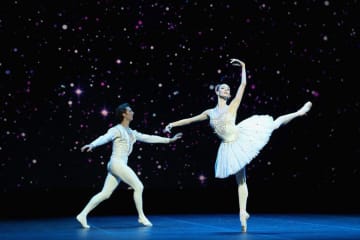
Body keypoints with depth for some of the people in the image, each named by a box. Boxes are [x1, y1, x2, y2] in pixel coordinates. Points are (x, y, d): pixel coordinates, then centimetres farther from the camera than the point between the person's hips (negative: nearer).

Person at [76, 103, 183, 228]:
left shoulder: (131, 132, 18)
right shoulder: (117, 129, -6)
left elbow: (148, 138, 22)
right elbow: (104, 138, -23)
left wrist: (169, 140, 23)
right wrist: (92, 145, -43)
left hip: (120, 165, 8)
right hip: (117, 163, -8)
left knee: (105, 194, 3)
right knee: (138, 187, -4)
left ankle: (83, 215, 3)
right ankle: (141, 217, 5)